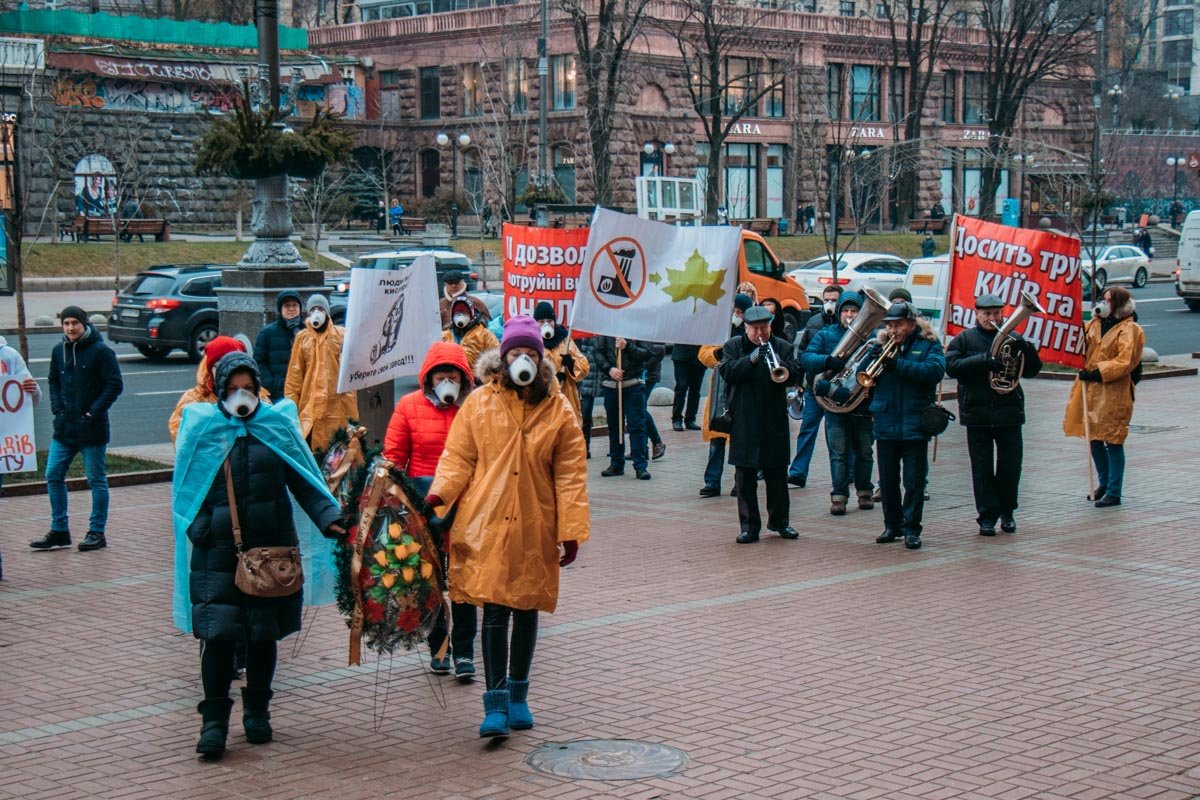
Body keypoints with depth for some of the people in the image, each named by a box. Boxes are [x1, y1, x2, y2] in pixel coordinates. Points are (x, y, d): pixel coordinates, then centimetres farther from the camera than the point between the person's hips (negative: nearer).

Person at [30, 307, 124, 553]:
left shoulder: (101, 351, -10)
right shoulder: (59, 350, 8)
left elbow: (115, 385, -11)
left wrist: (94, 412, -15)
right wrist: (57, 408, 4)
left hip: (92, 429, -6)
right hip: (64, 428, 6)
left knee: (97, 480, 3)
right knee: (53, 476, 6)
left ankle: (97, 532, 12)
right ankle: (59, 531, 16)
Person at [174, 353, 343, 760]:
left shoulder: (278, 424, 6)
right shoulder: (202, 427, 4)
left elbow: (303, 480, 6)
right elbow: (187, 487, 7)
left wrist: (328, 517, -8)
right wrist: (197, 529, -9)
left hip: (271, 549, 1)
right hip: (218, 554, -1)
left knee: (264, 634, 9)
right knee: (218, 635, -6)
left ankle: (257, 712, 24)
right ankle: (214, 719, 3)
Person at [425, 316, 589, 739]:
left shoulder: (558, 410, 3)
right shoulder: (479, 403, 2)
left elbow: (570, 475, 2)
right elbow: (458, 458, 5)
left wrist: (571, 530, -3)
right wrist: (439, 494, -13)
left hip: (535, 529, 1)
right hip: (487, 525, -1)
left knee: (526, 609, 11)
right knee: (495, 611, -5)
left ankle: (518, 694, 27)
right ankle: (496, 703, -2)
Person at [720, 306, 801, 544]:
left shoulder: (782, 347, 7)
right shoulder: (733, 346, 5)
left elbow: (794, 376, -3)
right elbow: (727, 372, -10)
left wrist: (777, 363, -21)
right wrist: (752, 359, -22)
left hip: (775, 421, 1)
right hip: (743, 423, -1)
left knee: (777, 472, 8)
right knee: (745, 475, 0)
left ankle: (779, 520, 22)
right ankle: (749, 525, 6)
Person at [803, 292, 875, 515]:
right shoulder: (826, 335, 6)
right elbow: (806, 359, -7)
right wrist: (829, 361, -24)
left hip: (864, 404, 1)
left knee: (864, 451, 10)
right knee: (838, 452, -3)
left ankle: (864, 491, 25)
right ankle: (839, 496, 0)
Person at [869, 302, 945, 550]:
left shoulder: (928, 345, 1)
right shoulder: (882, 343, 11)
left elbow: (935, 370, -18)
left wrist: (898, 364, -22)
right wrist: (877, 350, -12)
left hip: (914, 425, -4)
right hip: (885, 425, 4)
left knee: (914, 480, 0)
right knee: (887, 480, 9)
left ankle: (911, 529, 6)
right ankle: (892, 525, 20)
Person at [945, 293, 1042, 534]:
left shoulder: (1012, 338, 9)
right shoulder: (964, 340, 4)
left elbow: (1031, 371, 7)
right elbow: (952, 366, -10)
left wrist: (1027, 349, -14)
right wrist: (984, 360, -20)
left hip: (1009, 412, 1)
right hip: (977, 412, -1)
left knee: (1011, 464, 4)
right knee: (982, 468, 2)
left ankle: (1007, 511, 22)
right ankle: (987, 516, 10)